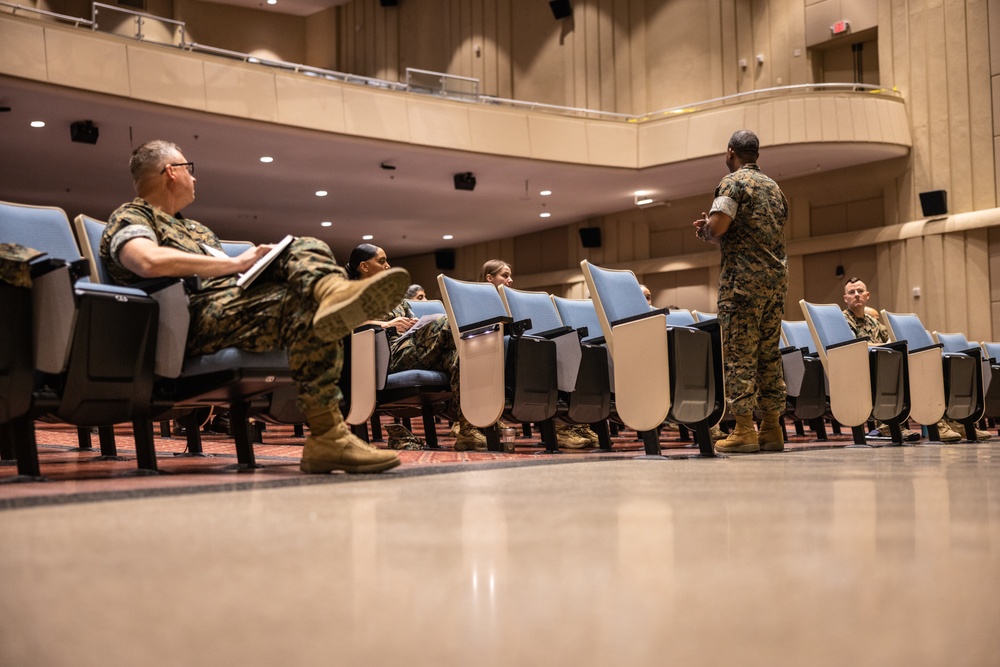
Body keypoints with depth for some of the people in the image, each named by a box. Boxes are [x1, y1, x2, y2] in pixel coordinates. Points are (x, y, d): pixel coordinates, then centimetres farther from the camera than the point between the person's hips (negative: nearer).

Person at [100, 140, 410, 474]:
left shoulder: (197, 229, 39)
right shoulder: (130, 216, 8)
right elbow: (149, 261, -16)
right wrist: (235, 263, -11)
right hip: (198, 315, -8)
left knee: (306, 249, -15)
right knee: (309, 309, -28)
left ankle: (335, 292, -46)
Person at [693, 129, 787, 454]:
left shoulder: (733, 183, -5)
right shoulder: (775, 188, 20)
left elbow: (717, 226, -17)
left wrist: (706, 229, 8)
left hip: (743, 277, -7)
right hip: (776, 276, 7)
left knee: (740, 353, -6)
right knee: (769, 353, 8)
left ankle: (744, 430, -8)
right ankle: (772, 427, 9)